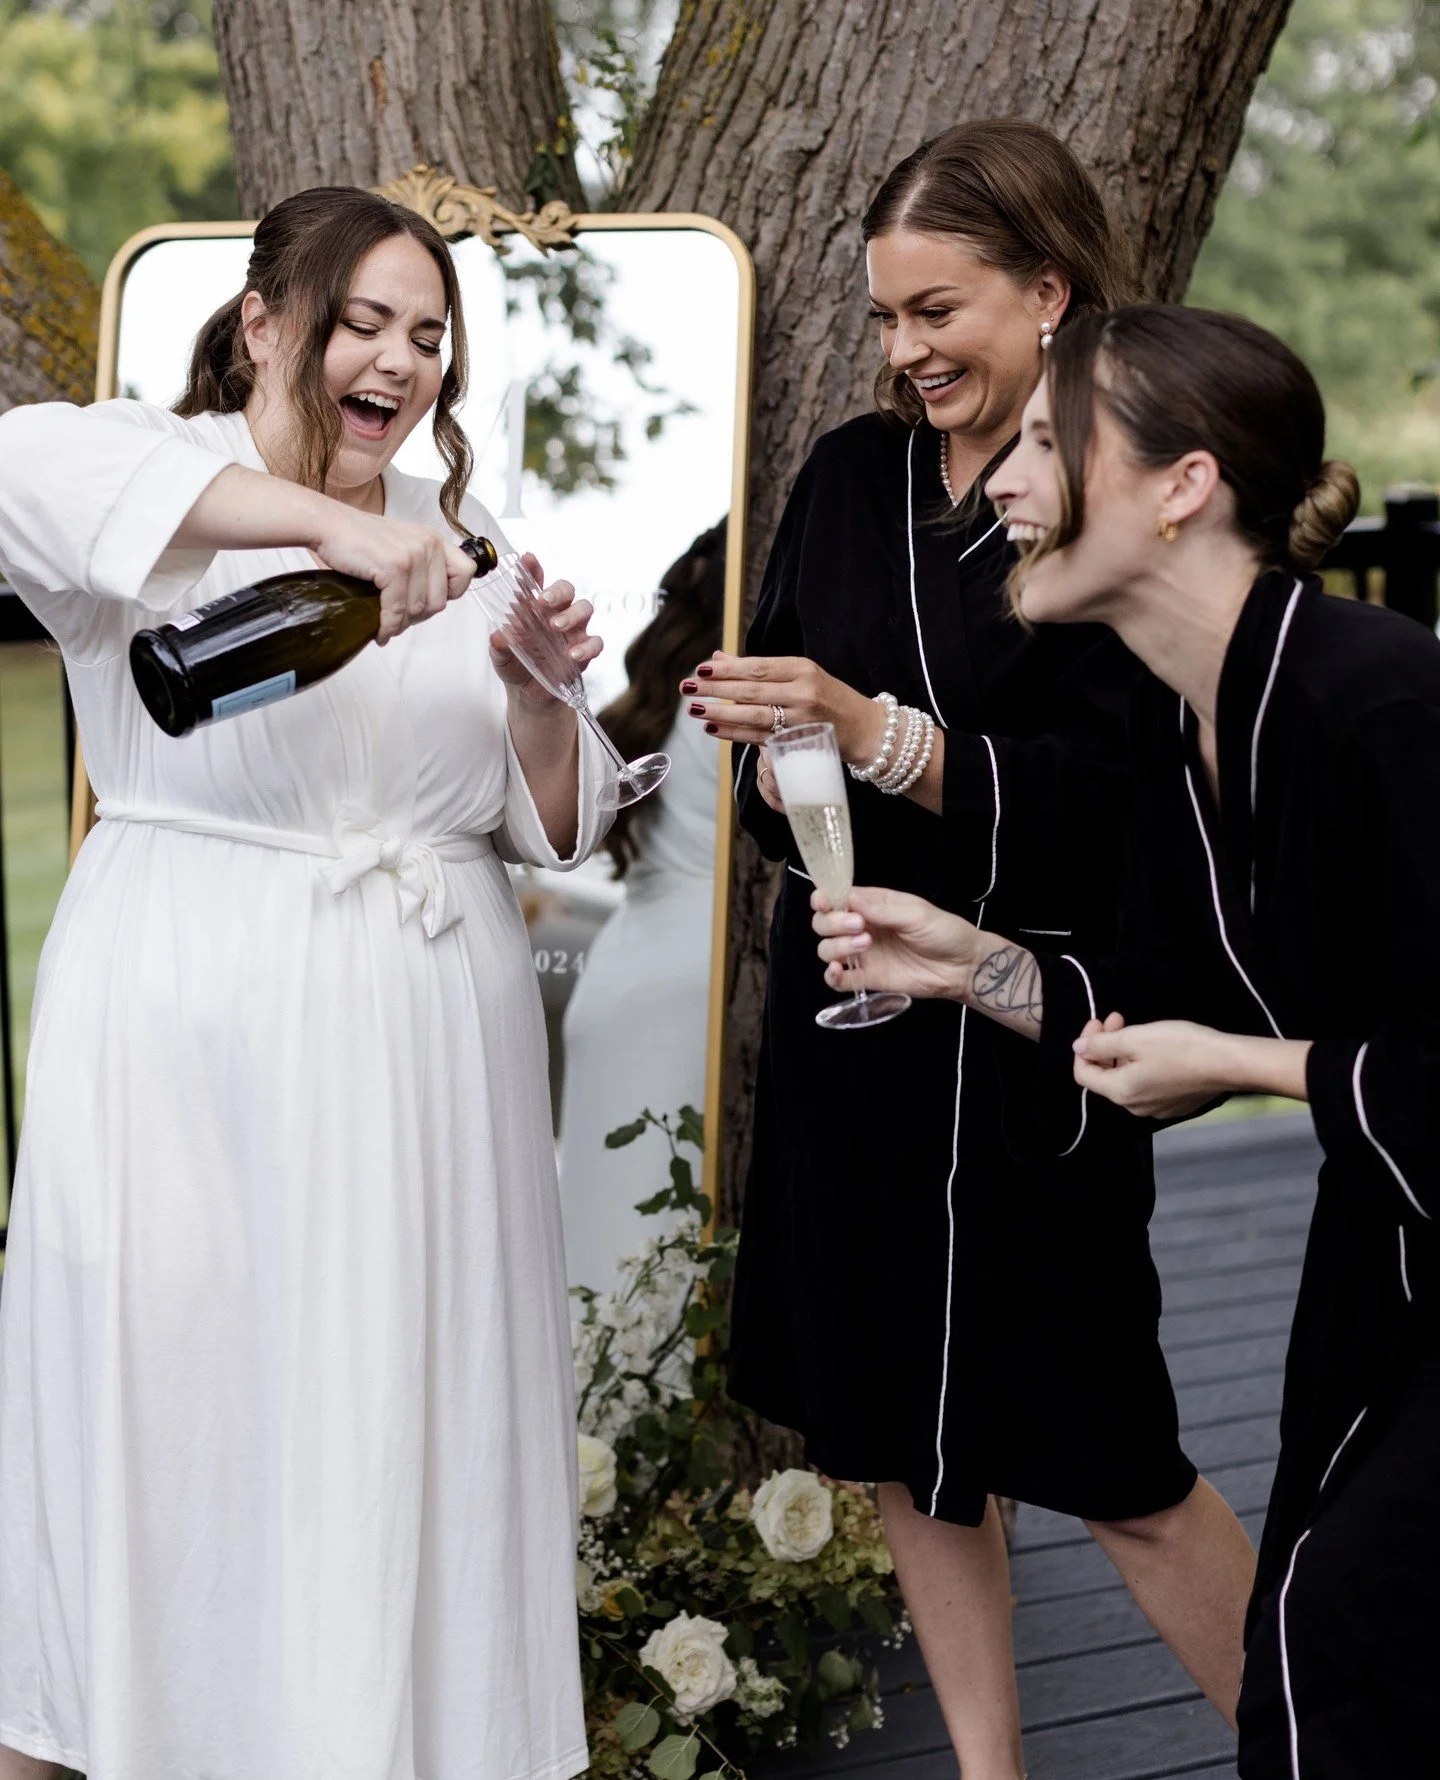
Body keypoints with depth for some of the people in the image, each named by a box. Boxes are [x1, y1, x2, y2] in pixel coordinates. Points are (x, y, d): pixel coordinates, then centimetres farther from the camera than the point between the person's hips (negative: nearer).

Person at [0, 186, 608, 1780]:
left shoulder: (453, 546, 16)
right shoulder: (165, 503, -1)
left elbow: (551, 830, 16)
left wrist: (537, 691, -5)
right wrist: (327, 523, -35)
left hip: (424, 1039, 5)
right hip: (193, 1033, -4)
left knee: (396, 1401, 8)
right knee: (162, 1392, 1)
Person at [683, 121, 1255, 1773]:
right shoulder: (850, 476, 7)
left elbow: (1107, 796, -16)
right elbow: (773, 747, 10)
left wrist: (876, 731, -25)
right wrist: (777, 764, -12)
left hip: (1028, 1031, -5)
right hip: (851, 1016, 5)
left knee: (1114, 1472, 0)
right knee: (901, 1440, 12)